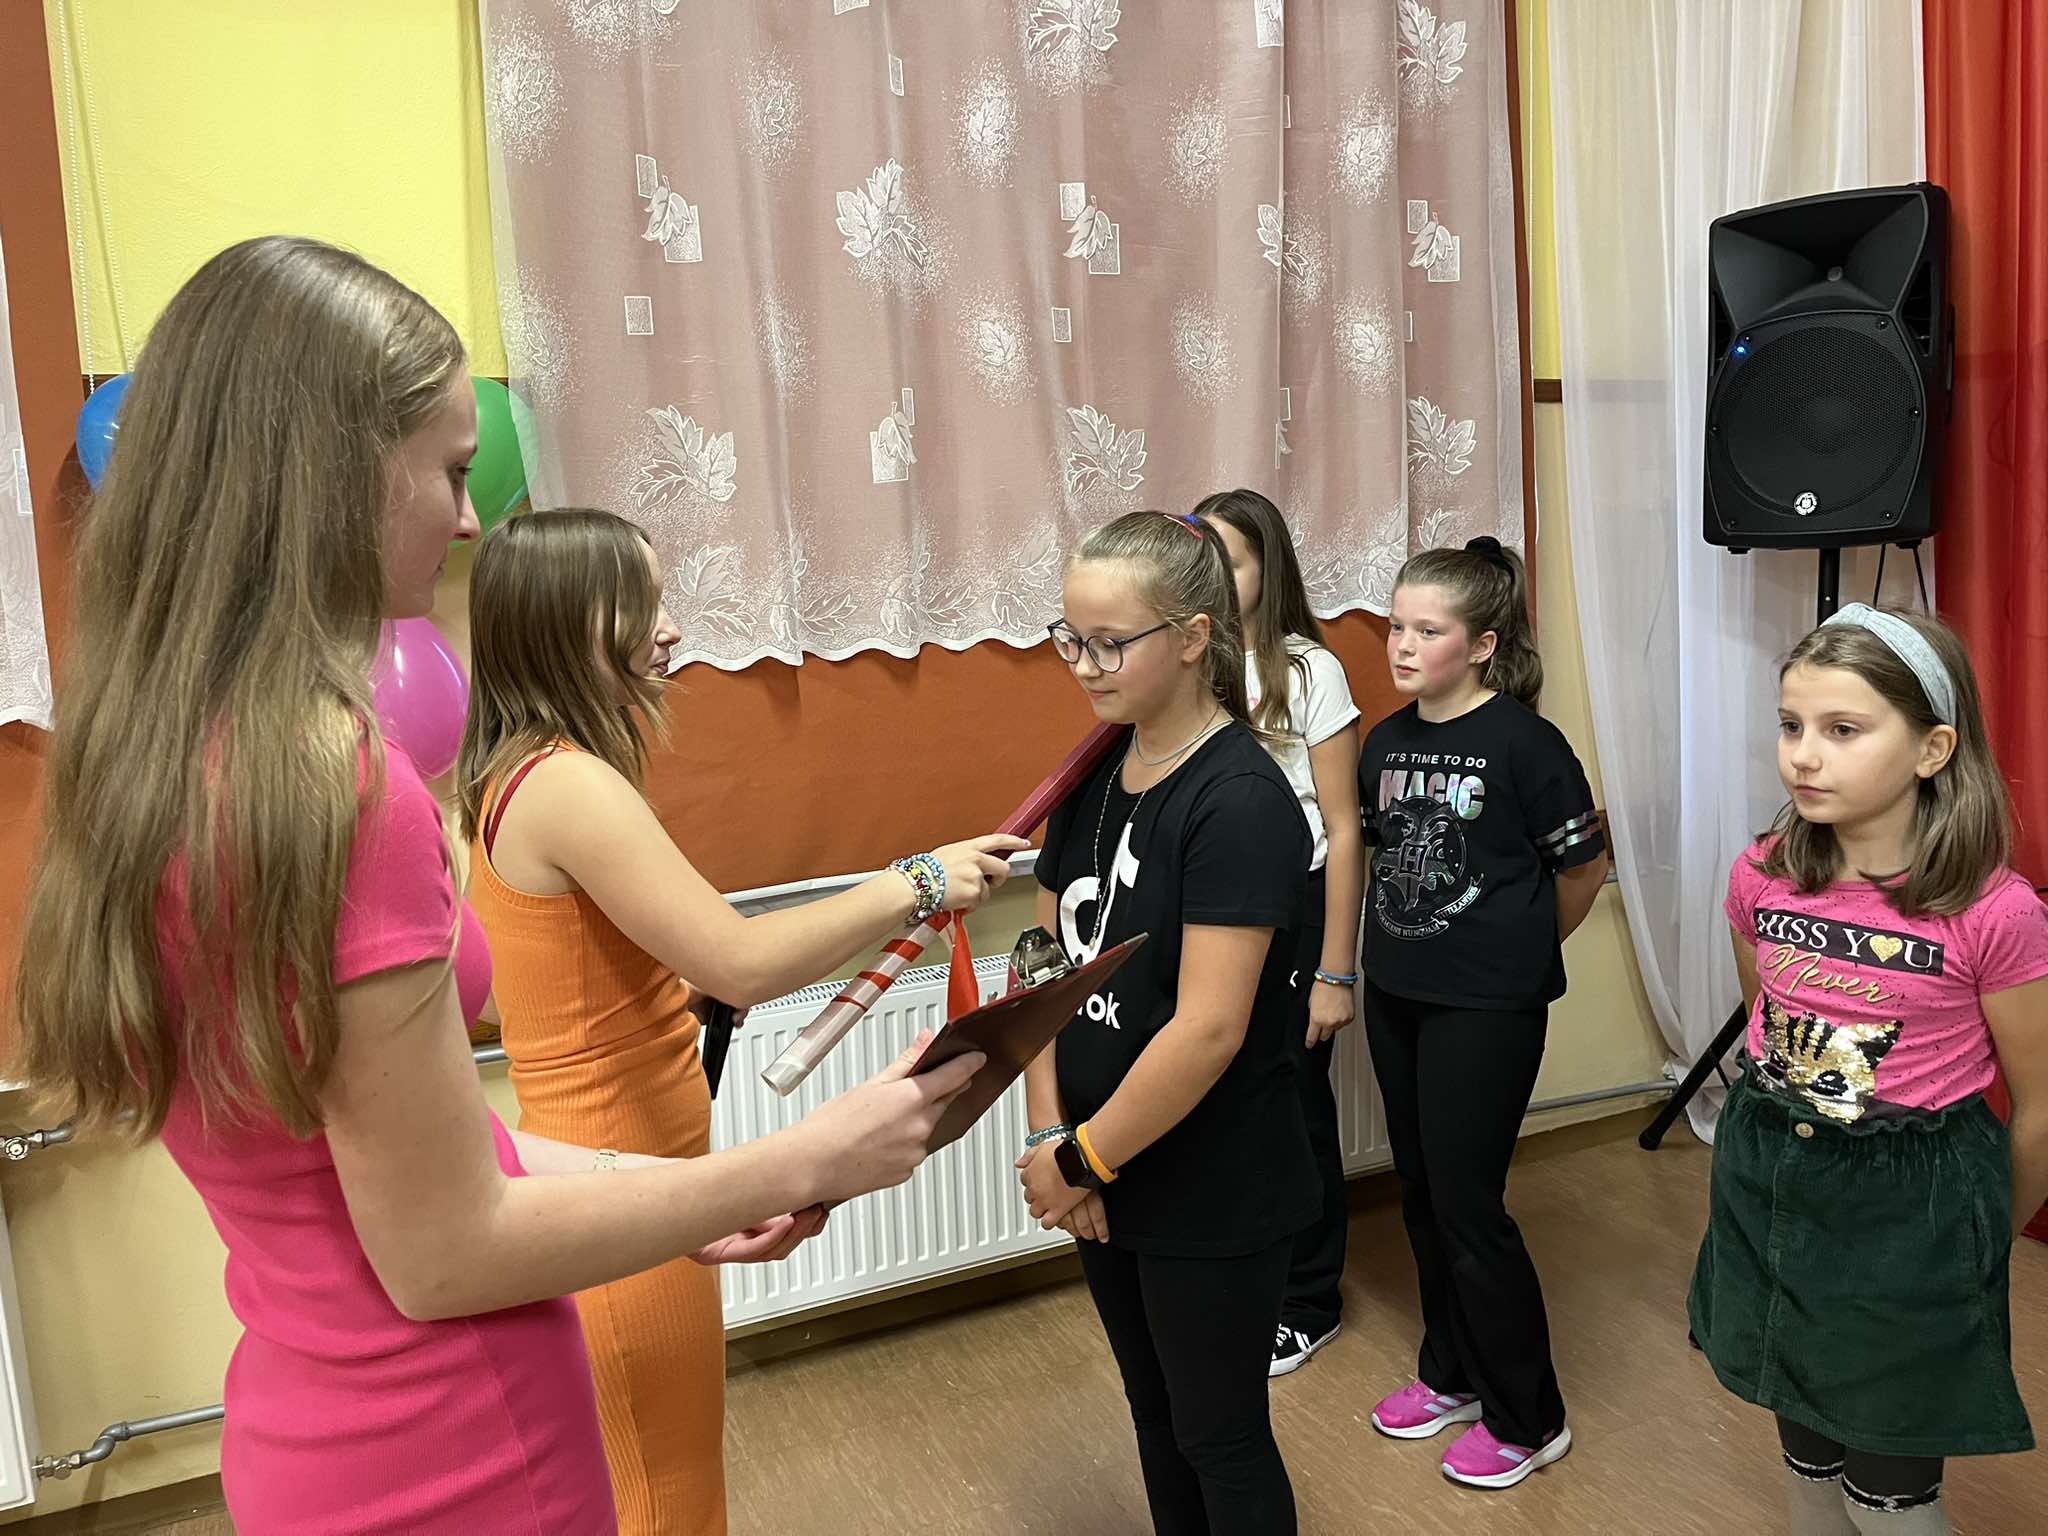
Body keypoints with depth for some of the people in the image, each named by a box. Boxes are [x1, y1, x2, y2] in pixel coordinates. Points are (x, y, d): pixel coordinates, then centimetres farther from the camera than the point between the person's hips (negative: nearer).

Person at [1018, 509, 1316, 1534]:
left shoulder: (1240, 801, -21)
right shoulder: (1096, 775, 2)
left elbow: (1207, 1030, -25)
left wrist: (1081, 1159, -16)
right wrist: (1050, 1139, -6)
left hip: (1212, 1198, -6)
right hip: (1107, 1186, 7)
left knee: (1219, 1438, 13)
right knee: (1154, 1413, 23)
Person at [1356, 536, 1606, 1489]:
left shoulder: (1523, 742, -14)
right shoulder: (1387, 741, 4)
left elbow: (1581, 867, -6)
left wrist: (1521, 949, 6)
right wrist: (1412, 942, 11)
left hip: (1488, 1006, -6)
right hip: (1395, 993, 7)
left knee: (1468, 1204, -1)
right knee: (1421, 1194, 16)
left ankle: (1526, 1419, 18)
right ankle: (1454, 1375, 35)